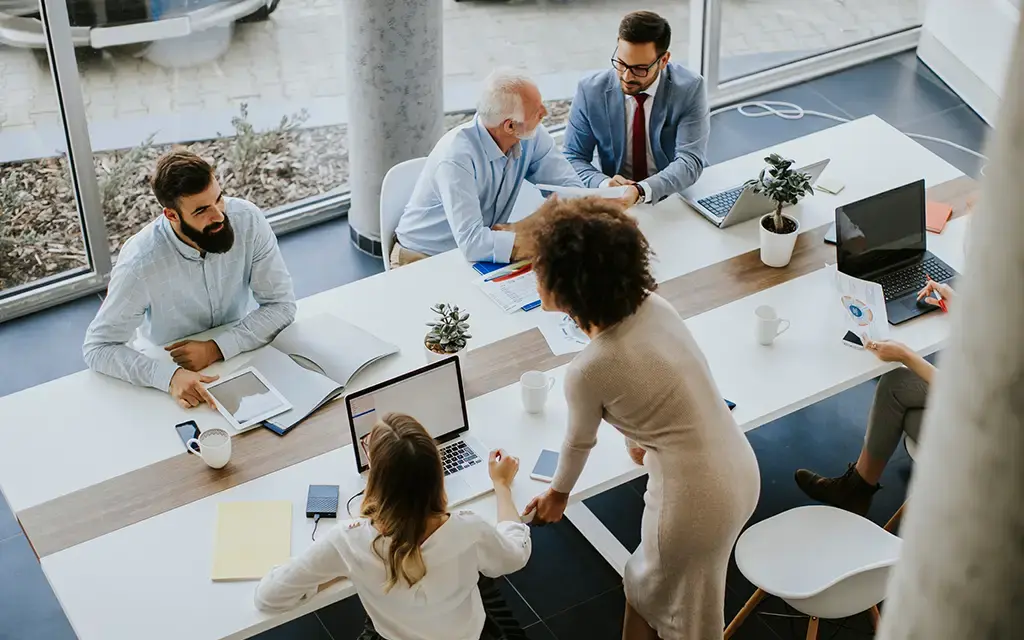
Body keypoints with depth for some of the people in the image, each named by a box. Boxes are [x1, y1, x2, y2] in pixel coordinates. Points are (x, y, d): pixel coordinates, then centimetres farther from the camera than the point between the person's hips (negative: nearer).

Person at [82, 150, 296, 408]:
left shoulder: (248, 219, -20)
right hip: (169, 366, -2)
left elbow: (281, 304, -14)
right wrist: (169, 376, -38)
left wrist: (216, 348, -27)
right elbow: (97, 348, -22)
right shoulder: (139, 263, -27)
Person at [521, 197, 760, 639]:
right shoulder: (655, 307, -3)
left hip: (695, 499, -7)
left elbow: (580, 442, 0)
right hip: (739, 471, 7)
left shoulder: (588, 370, -21)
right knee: (649, 582, 29)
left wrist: (558, 493, 22)